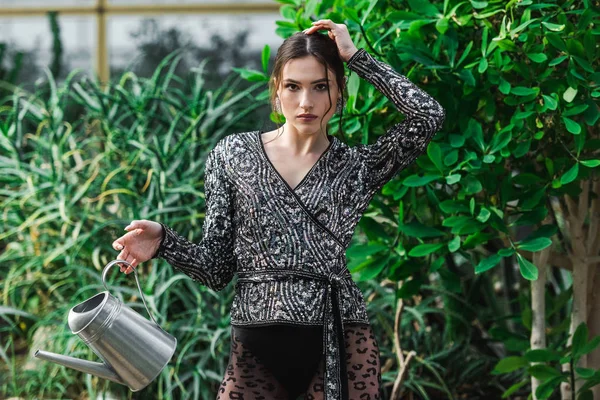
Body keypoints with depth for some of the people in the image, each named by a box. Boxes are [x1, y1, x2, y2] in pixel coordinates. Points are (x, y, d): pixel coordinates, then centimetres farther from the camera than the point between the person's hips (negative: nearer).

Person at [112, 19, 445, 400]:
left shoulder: (357, 166, 7)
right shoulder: (233, 154, 7)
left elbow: (428, 115, -8)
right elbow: (217, 269, 7)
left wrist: (356, 56, -2)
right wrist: (164, 242, -13)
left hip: (339, 338, 0)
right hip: (257, 343, 1)